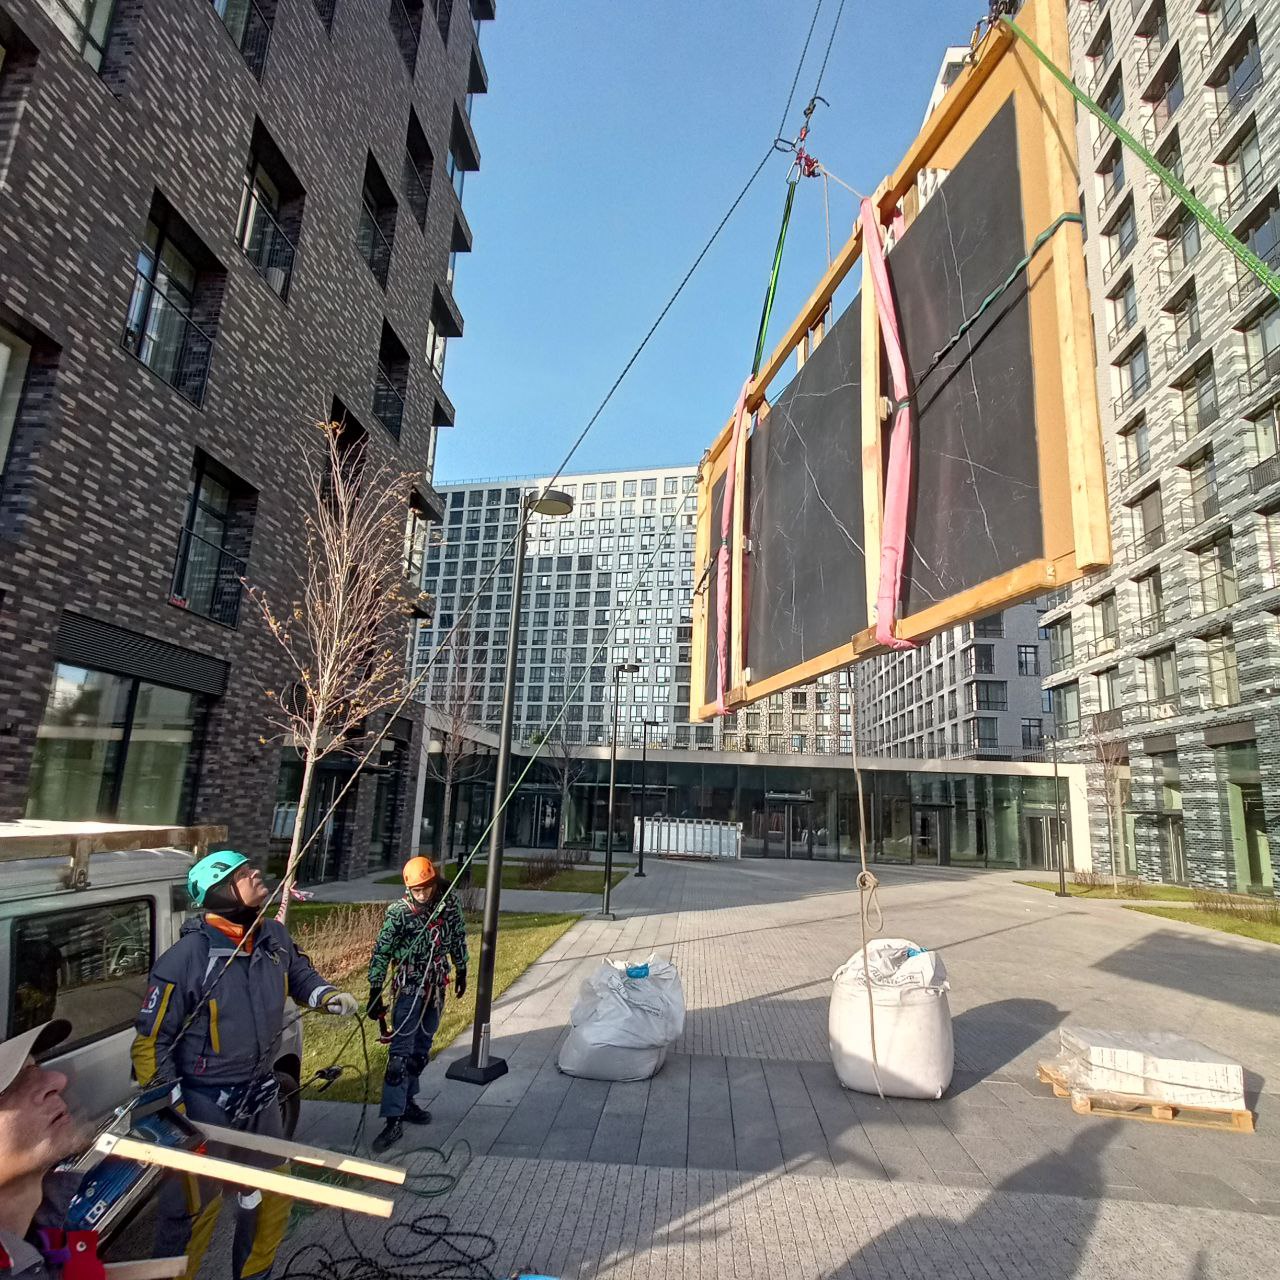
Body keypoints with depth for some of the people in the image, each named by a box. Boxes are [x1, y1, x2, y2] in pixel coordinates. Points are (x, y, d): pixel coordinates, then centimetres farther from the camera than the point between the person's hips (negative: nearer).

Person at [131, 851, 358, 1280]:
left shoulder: (274, 936, -9)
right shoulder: (185, 959, -26)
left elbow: (298, 972, 12)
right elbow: (151, 1043, -17)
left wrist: (327, 996, -7)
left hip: (260, 1096, 7)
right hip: (203, 1104, -7)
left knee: (272, 1194, 23)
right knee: (193, 1208, 10)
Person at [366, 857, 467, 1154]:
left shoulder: (450, 904, -8)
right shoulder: (399, 912, -19)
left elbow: (458, 939, 7)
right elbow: (381, 953, -12)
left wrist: (461, 973, 15)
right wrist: (374, 995, -10)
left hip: (437, 987, 4)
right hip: (409, 988, -4)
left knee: (421, 1049, 15)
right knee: (401, 1052, -6)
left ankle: (407, 1102, 30)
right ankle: (394, 1120, -1)